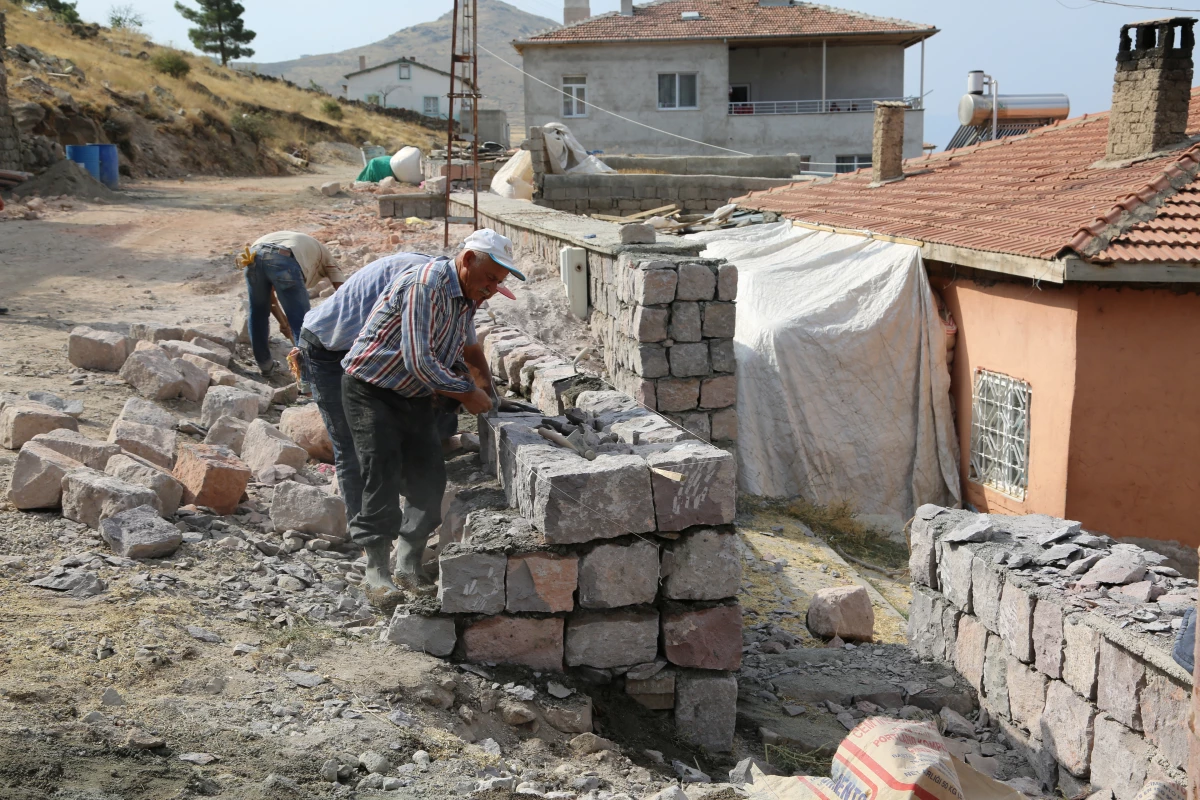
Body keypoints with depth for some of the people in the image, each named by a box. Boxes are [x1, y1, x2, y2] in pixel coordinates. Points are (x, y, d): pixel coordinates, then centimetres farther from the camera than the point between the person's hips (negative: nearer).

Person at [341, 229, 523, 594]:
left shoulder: (468, 300, 4)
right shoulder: (427, 285, -26)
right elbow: (419, 362, -29)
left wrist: (475, 389, 1)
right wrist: (465, 393, -19)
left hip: (416, 395, 8)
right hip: (371, 389, -8)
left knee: (429, 477, 1)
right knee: (383, 477, -12)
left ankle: (409, 564, 9)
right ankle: (375, 569, -2)